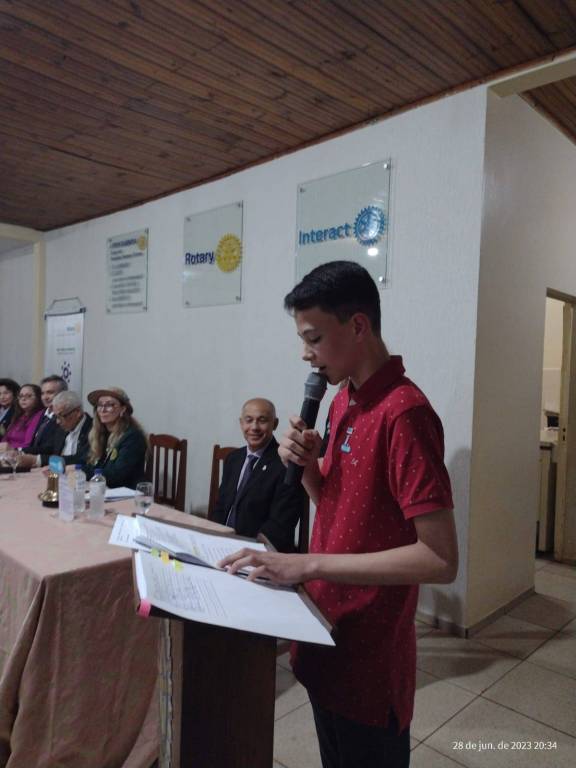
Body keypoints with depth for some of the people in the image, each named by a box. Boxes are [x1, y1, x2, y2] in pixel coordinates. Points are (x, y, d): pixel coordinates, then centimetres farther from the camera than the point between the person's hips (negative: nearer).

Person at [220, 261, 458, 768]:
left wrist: (307, 565, -27)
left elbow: (441, 560, -26)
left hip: (368, 658, -8)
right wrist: (308, 466, -8)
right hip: (327, 638, 8)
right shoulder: (343, 402, 5)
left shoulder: (404, 413, -23)